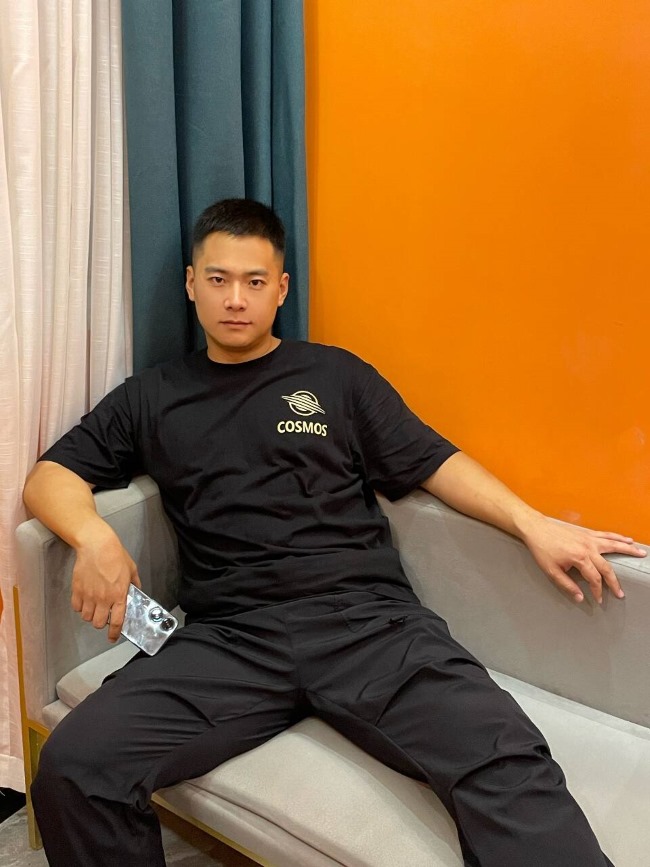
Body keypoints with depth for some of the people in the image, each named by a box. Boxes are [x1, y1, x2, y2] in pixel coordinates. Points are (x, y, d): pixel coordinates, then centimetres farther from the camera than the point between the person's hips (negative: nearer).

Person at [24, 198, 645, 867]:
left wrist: (534, 525, -1)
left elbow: (432, 461, 15)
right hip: (229, 636, 2)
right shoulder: (152, 398, 22)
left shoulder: (338, 377, 19)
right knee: (71, 769, -21)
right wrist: (94, 538, -3)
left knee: (503, 758, -28)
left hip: (365, 617, -1)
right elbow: (50, 476, 20)